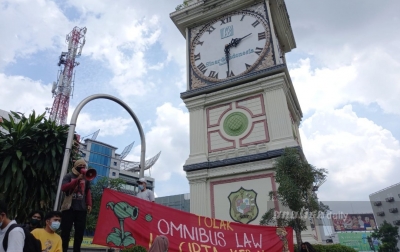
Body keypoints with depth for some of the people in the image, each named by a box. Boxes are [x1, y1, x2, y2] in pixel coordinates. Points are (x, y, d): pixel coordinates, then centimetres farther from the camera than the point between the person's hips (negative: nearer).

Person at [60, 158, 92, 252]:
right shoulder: (69, 176, 4)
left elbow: (88, 192, 13)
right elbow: (64, 188, -11)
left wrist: (89, 204, 2)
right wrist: (78, 179, -17)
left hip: (81, 208, 3)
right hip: (69, 207, -3)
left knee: (80, 231, 3)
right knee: (66, 231, 1)